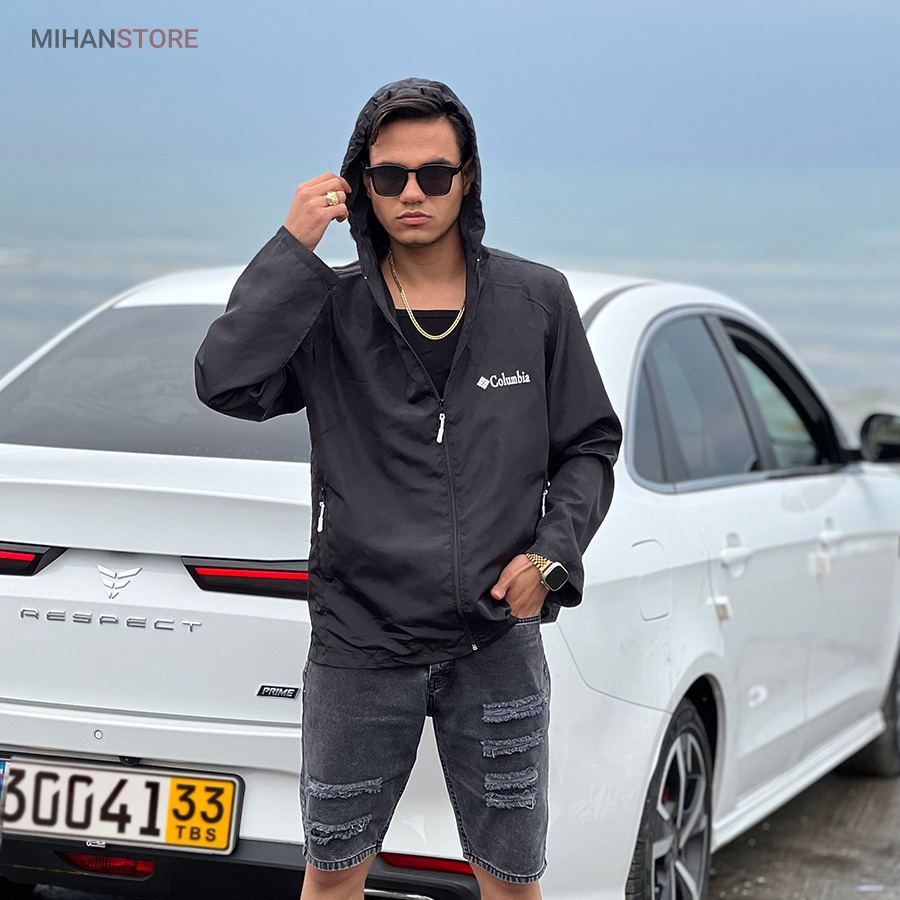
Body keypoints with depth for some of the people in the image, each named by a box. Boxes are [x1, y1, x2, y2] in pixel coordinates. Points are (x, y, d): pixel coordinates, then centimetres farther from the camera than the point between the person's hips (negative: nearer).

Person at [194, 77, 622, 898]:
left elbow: (590, 445, 9)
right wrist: (293, 248, -17)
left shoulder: (536, 302, 2)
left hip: (498, 644, 0)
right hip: (359, 645, 0)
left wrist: (553, 553, -6)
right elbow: (226, 382, -18)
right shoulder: (330, 310, 0)